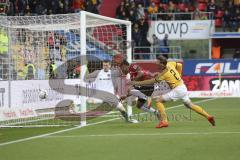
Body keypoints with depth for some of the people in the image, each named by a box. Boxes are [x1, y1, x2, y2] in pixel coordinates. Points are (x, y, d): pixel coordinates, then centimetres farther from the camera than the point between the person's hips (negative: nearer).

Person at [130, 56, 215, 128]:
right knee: (190, 105, 24)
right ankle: (208, 116, 24)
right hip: (183, 88, 9)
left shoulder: (163, 74, -20)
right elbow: (180, 65, 16)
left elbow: (151, 81, -17)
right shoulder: (169, 64, -1)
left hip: (177, 90, -9)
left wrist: (137, 83, -15)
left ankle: (164, 121, -15)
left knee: (158, 100, -10)